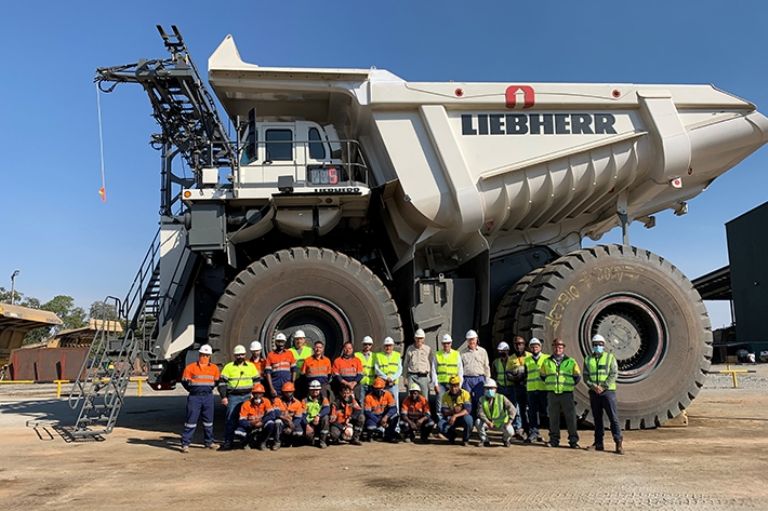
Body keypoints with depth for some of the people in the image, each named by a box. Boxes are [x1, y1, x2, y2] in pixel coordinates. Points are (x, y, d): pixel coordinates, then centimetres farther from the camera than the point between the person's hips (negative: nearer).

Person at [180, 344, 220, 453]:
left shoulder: (214, 368, 9)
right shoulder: (191, 367, 0)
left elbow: (217, 381, 17)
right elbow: (184, 381, 1)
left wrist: (209, 388, 5)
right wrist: (192, 389, -6)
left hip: (208, 396, 4)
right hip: (194, 397, -3)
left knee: (208, 420, 11)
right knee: (191, 420, -6)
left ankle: (208, 442, 23)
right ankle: (185, 444, -3)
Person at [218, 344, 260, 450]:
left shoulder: (251, 366, 9)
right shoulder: (228, 367, 2)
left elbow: (256, 381, 14)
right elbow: (222, 383, 1)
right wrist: (223, 397, -7)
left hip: (248, 396, 2)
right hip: (233, 397, -2)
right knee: (230, 419, -3)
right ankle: (228, 442, 2)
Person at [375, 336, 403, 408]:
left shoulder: (397, 355, 12)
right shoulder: (379, 355, 8)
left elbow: (400, 369, 5)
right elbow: (377, 370, 0)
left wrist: (392, 378, -10)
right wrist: (386, 378, -11)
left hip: (394, 384, 1)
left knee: (395, 402, -2)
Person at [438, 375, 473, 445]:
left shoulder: (465, 394, -13)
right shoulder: (446, 395, -3)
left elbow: (467, 410, -24)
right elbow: (443, 411, -9)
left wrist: (455, 416, -36)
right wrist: (452, 411, -30)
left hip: (463, 417, -2)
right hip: (450, 418, 2)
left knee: (468, 419, -37)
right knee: (440, 425, -26)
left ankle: (465, 439, -8)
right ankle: (452, 436, 8)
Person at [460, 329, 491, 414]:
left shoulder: (482, 351, 11)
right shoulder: (463, 353, 8)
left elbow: (486, 367, 12)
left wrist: (487, 381, 5)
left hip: (479, 379, 0)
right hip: (467, 379, 0)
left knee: (480, 400, -4)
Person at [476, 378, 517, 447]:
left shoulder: (501, 398, -10)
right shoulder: (482, 399, -4)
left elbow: (512, 409, -19)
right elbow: (480, 412, -18)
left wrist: (509, 422, -32)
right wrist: (488, 422, -36)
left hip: (501, 423, -1)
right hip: (488, 423, 2)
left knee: (510, 431, -29)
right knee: (478, 422, -27)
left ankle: (505, 439, 11)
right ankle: (485, 440, -2)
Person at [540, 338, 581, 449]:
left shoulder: (571, 362, 6)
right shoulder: (547, 362, 10)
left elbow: (577, 376, 12)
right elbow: (543, 376, 21)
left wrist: (569, 385, 6)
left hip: (567, 393, -1)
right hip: (552, 394, 2)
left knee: (571, 417, -3)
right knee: (553, 418, 5)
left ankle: (573, 441, 4)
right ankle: (554, 439, 15)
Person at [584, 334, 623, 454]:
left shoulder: (610, 357, 2)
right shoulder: (588, 359, 11)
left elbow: (614, 374, -5)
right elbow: (585, 376, 7)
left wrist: (603, 386, -15)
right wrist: (593, 386, -11)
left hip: (608, 391, -3)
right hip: (594, 392, 3)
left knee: (613, 417, -7)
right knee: (597, 418, 7)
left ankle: (619, 442, -6)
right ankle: (599, 443, 12)